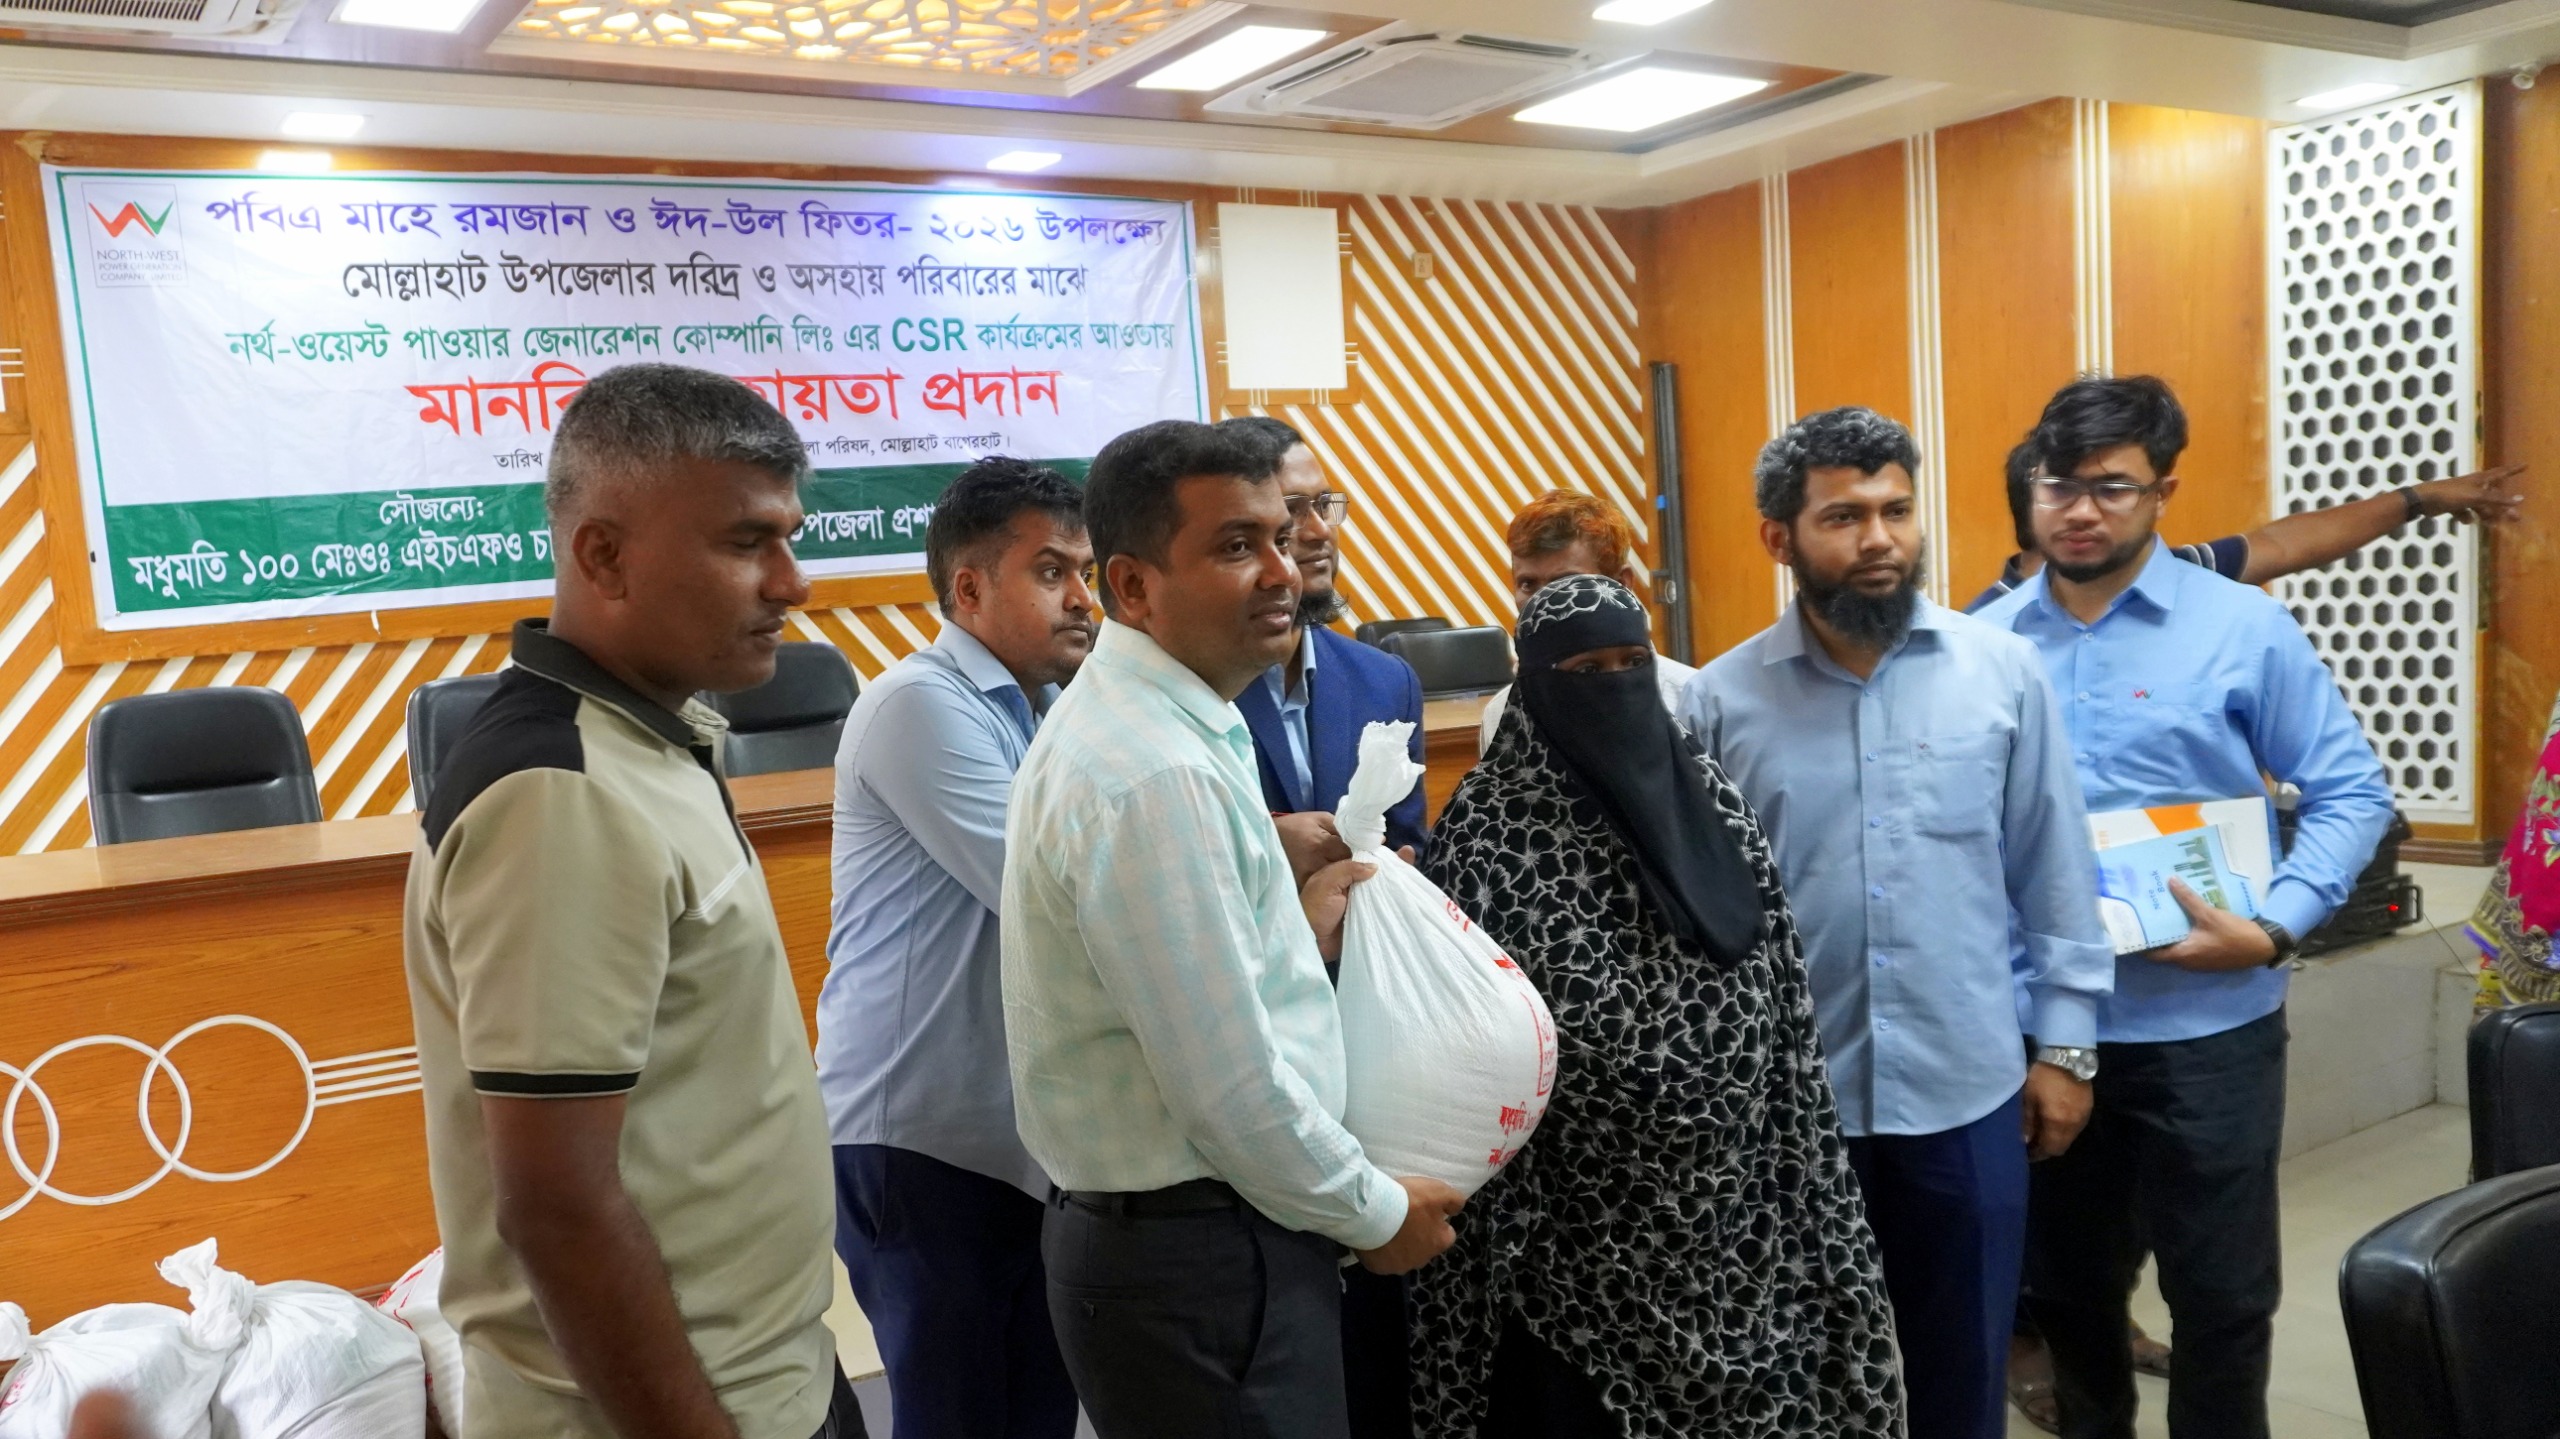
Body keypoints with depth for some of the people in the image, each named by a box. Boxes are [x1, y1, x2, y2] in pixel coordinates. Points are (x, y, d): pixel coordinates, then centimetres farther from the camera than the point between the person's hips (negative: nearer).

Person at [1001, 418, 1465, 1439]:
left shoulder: (1141, 719, 8)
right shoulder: (1156, 774, -24)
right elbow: (1230, 1084, -24)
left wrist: (1294, 939, 4)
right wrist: (1379, 1213, -9)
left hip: (1159, 1227, 10)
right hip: (1201, 1267, -10)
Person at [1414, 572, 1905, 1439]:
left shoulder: (1711, 798, 5)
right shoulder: (1489, 827, -11)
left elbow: (1781, 990, 9)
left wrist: (1801, 1165, 7)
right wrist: (1497, 1223, -12)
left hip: (1727, 1192, 5)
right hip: (1576, 1216, -4)